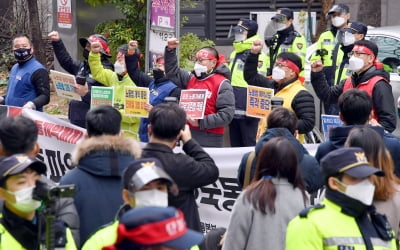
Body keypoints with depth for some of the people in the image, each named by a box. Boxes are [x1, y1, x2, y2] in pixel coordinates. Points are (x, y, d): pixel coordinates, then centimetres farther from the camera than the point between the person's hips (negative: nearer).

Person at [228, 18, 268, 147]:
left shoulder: (257, 55, -11)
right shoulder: (234, 54, 18)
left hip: (247, 111, -9)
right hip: (233, 110, 9)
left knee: (249, 145, -4)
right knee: (235, 144, 14)